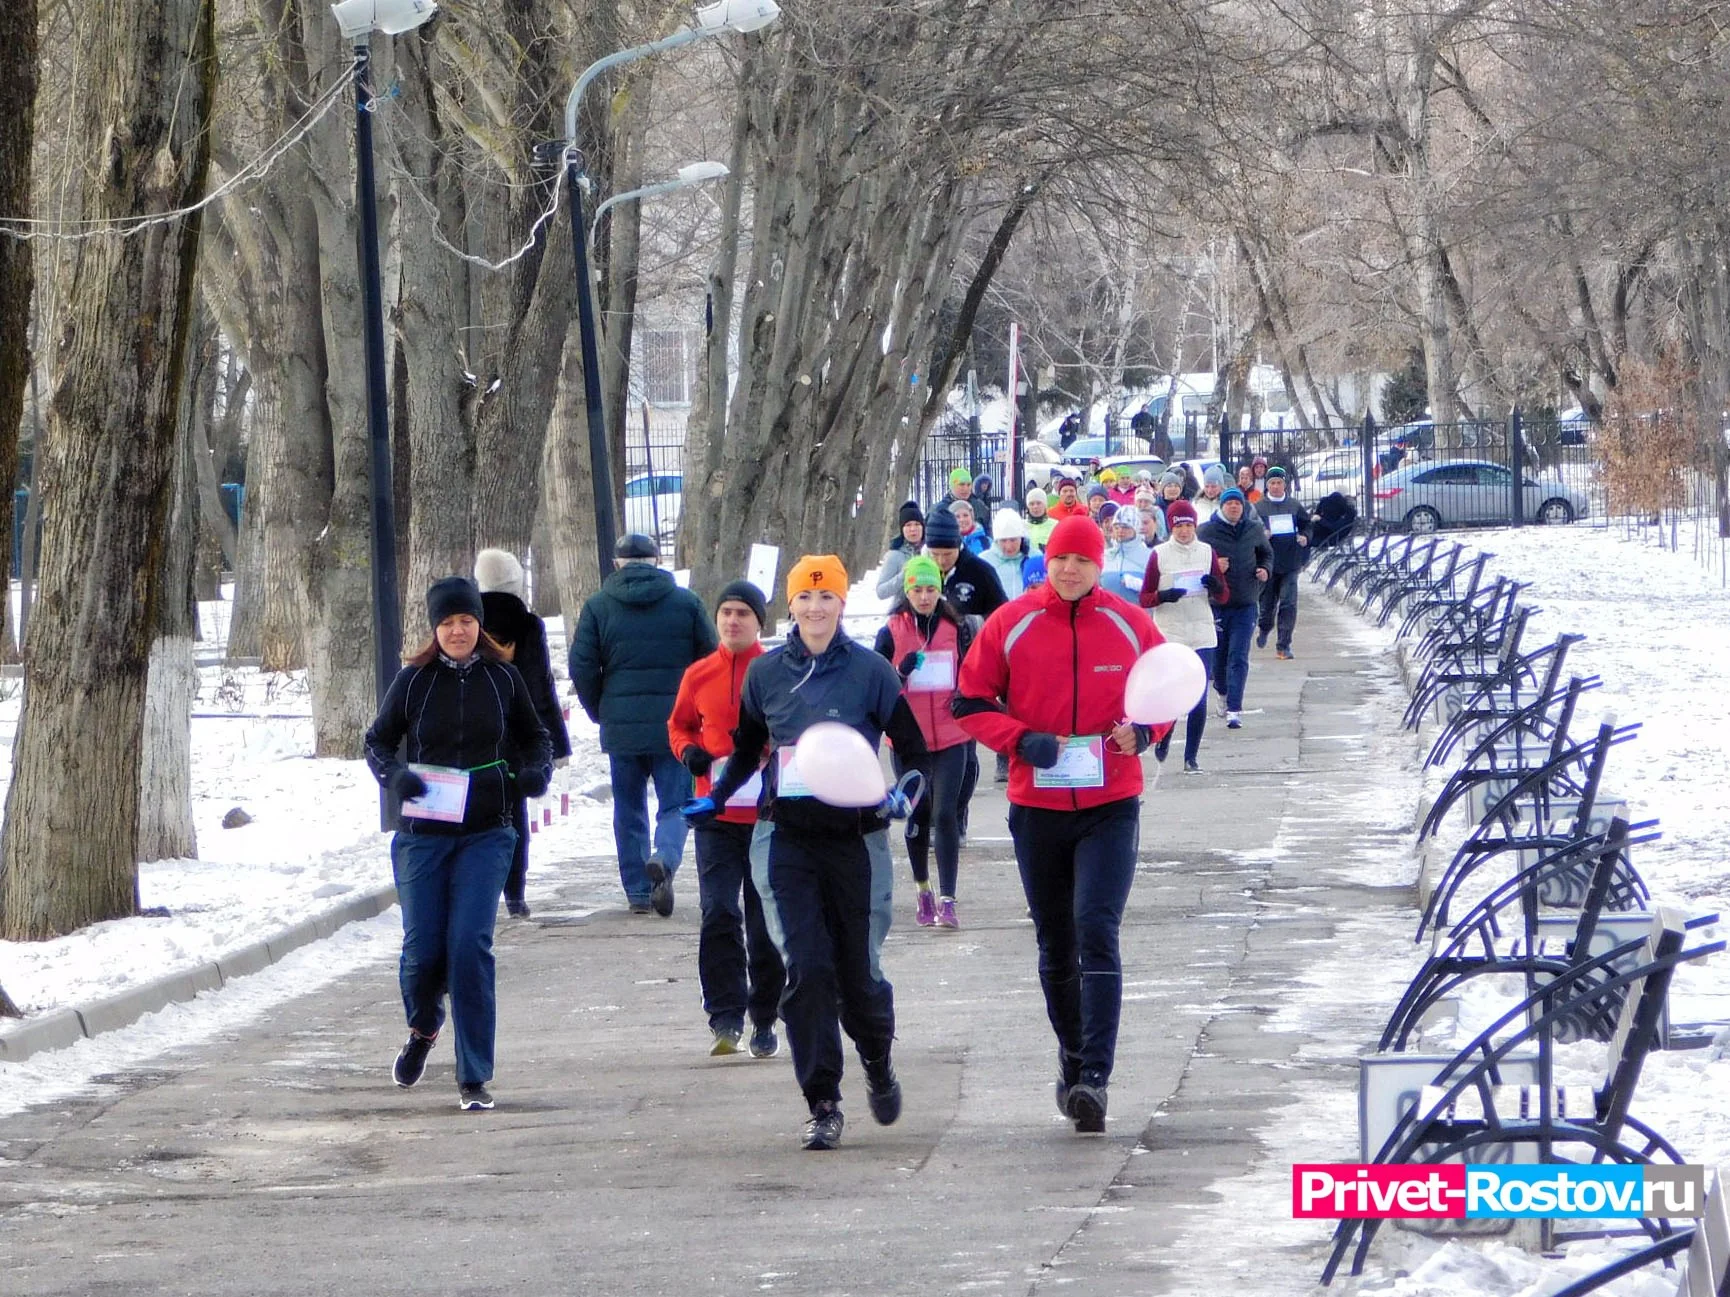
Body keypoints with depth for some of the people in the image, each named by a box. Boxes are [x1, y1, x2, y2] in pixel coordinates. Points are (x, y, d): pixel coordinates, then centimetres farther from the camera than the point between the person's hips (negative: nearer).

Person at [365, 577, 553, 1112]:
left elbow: (534, 735, 16)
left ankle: (475, 1078, -6)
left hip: (486, 833, -1)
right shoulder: (413, 680, 1)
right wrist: (395, 775, -13)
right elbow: (377, 743, 8)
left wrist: (537, 771, -5)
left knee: (469, 946, -13)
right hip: (423, 833, 1)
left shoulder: (502, 677, 3)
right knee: (423, 949, -1)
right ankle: (423, 1028, 35)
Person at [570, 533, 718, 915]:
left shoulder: (598, 607, 1)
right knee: (675, 804, 4)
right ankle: (665, 858, -25)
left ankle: (638, 890, 12)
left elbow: (582, 668, -2)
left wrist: (600, 712, 13)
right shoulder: (686, 603, 1)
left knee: (629, 810, 12)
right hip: (674, 726, -1)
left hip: (621, 726, 1)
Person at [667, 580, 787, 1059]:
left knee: (766, 923, 7)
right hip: (716, 815, 1)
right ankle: (725, 1019, -12)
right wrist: (689, 751, -2)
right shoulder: (699, 675, 6)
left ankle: (765, 1021, 19)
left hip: (769, 816, -1)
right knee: (718, 914, -12)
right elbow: (679, 726, 19)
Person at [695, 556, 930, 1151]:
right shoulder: (765, 673, 6)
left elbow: (916, 750, 2)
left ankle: (879, 1067, 36)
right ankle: (822, 1105, -5)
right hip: (786, 839, 1)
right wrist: (715, 798, 11)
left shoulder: (870, 671, -2)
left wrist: (905, 794, -16)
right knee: (805, 968, -11)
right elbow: (746, 749, 22)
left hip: (855, 839, -1)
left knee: (858, 975, 4)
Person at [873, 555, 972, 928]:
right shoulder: (892, 631, 1)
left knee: (945, 814, -10)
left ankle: (947, 902, -13)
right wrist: (900, 672, -19)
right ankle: (922, 890, 31)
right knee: (917, 815, 12)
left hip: (950, 738, -1)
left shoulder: (957, 628, 3)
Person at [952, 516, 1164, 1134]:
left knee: (1097, 931, -16)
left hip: (1111, 806, -2)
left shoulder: (1130, 625, 0)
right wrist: (1022, 740, -13)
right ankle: (1071, 1058, 29)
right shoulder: (1010, 625, -1)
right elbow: (970, 702, 3)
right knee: (1054, 942, 12)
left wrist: (1142, 729, -9)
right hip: (1037, 805, 2)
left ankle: (1095, 1076, -21)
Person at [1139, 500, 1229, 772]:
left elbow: (1222, 597, 13)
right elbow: (1145, 599, 2)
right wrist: (1163, 596, -19)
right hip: (1169, 634, -2)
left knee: (1199, 700, -2)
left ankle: (1192, 757, 7)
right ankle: (1163, 737, 24)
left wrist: (1215, 586, -10)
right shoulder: (1159, 555, 2)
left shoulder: (1207, 552, 9)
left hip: (1202, 635, 2)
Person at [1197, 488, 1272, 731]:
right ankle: (1222, 691, 42)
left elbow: (1266, 554, 22)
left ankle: (1234, 709, -9)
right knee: (1219, 654, 12)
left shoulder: (1254, 530, 4)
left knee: (1239, 658, -7)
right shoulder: (1206, 531, -5)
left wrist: (1264, 569, 2)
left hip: (1245, 603, 1)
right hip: (1215, 602, -1)